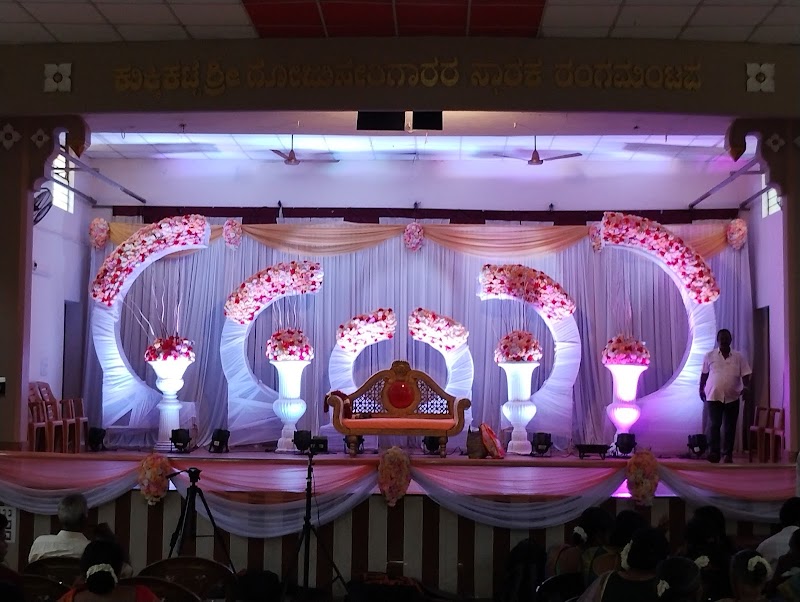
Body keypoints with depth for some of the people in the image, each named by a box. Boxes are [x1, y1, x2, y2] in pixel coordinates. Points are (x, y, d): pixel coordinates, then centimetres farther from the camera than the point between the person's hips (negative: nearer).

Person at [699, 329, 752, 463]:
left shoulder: (738, 357, 3)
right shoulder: (709, 356, 3)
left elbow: (745, 374, 1)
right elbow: (704, 374, 10)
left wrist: (746, 386, -15)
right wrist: (701, 389, 6)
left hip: (732, 397, 1)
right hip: (714, 396, -1)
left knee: (730, 427, 6)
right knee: (714, 425, -7)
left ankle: (728, 453, 13)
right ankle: (714, 452, -6)